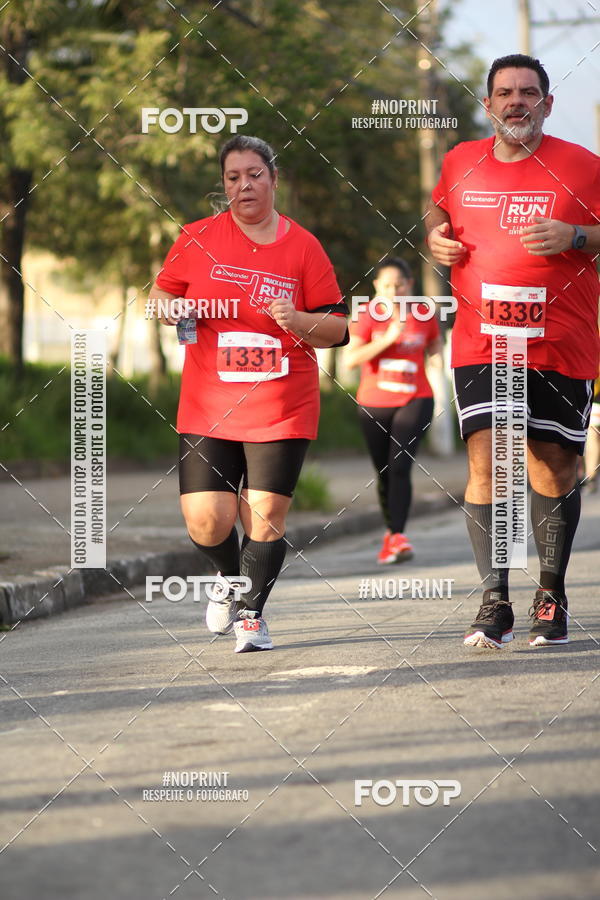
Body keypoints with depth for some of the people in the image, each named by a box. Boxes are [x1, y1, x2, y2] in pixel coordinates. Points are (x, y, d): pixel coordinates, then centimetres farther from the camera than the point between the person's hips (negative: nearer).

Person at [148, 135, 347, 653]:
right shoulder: (198, 239, 4)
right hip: (208, 409, 1)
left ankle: (252, 613, 14)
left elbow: (338, 328, 4)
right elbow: (162, 292, 17)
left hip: (282, 411, -1)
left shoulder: (303, 246, 2)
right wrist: (170, 309, -6)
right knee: (206, 522, -5)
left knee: (266, 517, -6)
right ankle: (230, 579, 28)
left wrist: (297, 321, -15)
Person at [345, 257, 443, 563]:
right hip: (374, 404, 1)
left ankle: (398, 536, -23)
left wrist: (437, 361, -4)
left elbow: (435, 346, 18)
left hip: (415, 400, -1)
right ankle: (390, 530, 31)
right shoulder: (368, 316, -6)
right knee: (384, 473, 10)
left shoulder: (423, 315, -1)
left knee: (400, 466, -19)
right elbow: (350, 358, -17)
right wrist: (388, 338, -23)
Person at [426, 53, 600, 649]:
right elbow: (438, 207, 29)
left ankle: (551, 594, 23)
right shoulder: (461, 163, 9)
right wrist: (436, 236, 8)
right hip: (480, 344, 1)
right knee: (485, 462, -11)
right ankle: (494, 603, -8)